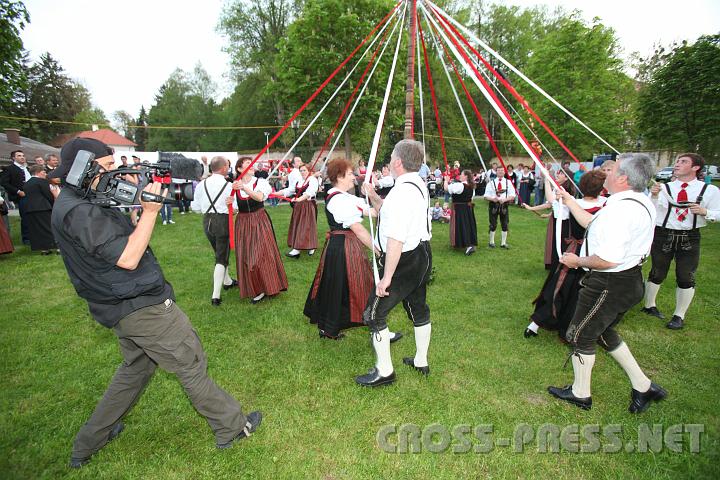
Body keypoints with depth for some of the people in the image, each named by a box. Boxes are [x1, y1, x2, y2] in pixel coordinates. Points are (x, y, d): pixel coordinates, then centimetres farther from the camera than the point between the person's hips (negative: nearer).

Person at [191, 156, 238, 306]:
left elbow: (195, 207, 4)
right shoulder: (229, 186, -13)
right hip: (223, 221, -5)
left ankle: (227, 281, 43)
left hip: (207, 221, 5)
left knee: (219, 253, 24)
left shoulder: (202, 184, 0)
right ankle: (215, 296, -2)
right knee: (221, 258, 1)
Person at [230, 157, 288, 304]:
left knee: (264, 253, -1)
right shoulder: (234, 185, 2)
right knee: (247, 256, 3)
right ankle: (256, 289, 17)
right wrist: (230, 202, -15)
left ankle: (268, 285, 17)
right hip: (243, 223, 2)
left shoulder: (260, 182, -3)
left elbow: (260, 197, -23)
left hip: (260, 220, -2)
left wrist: (244, 188, -35)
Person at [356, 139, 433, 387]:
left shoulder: (402, 192, -25)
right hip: (422, 255, 10)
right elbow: (390, 214, 19)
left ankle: (384, 371, 16)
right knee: (418, 308, 22)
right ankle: (421, 362, 41)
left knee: (374, 313, 2)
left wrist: (387, 277, -23)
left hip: (404, 262, -10)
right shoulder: (419, 185, 8)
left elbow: (395, 240, -28)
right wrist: (373, 197, 9)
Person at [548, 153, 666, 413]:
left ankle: (580, 393, 27)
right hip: (627, 281, 10)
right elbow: (592, 223, 16)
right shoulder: (640, 201, 7)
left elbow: (608, 259, -32)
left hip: (609, 284, -10)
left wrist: (577, 261, -15)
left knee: (579, 335, 8)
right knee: (603, 331, 27)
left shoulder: (621, 208, -27)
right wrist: (569, 200, 19)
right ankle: (643, 386, 36)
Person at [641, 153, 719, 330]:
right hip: (662, 235, 0)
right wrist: (654, 196, -31)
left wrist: (704, 211, -17)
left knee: (686, 278, 5)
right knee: (657, 274, 12)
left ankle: (679, 316, 21)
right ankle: (649, 306, 31)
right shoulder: (664, 188, -3)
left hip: (690, 238, 1)